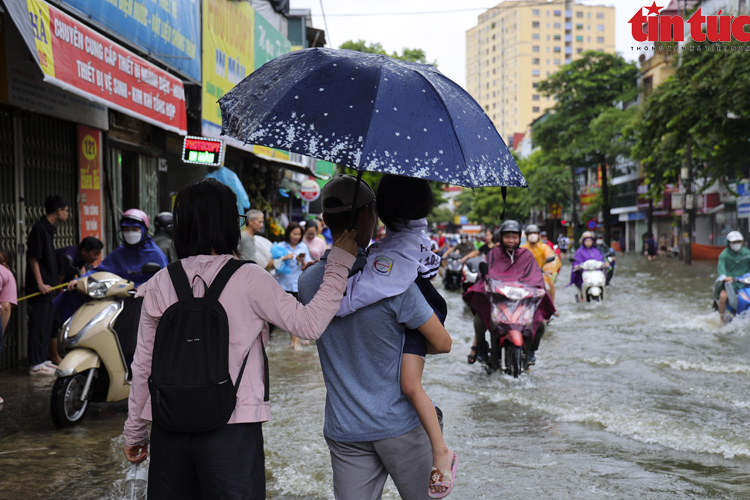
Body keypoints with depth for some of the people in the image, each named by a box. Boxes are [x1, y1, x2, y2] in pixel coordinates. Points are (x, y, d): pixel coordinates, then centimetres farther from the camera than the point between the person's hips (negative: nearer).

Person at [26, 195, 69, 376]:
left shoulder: (48, 229, 15)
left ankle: (42, 360, 21)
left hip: (48, 287, 10)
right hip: (40, 288, -10)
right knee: (38, 325, -6)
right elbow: (33, 258, -17)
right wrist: (40, 284, -20)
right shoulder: (39, 229, -14)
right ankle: (36, 365, -2)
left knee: (47, 325, 13)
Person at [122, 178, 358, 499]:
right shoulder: (248, 279, -9)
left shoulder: (159, 285, 1)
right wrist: (339, 264, 2)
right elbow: (310, 324, -7)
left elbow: (143, 365, 6)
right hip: (232, 429, -3)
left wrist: (134, 431, 18)